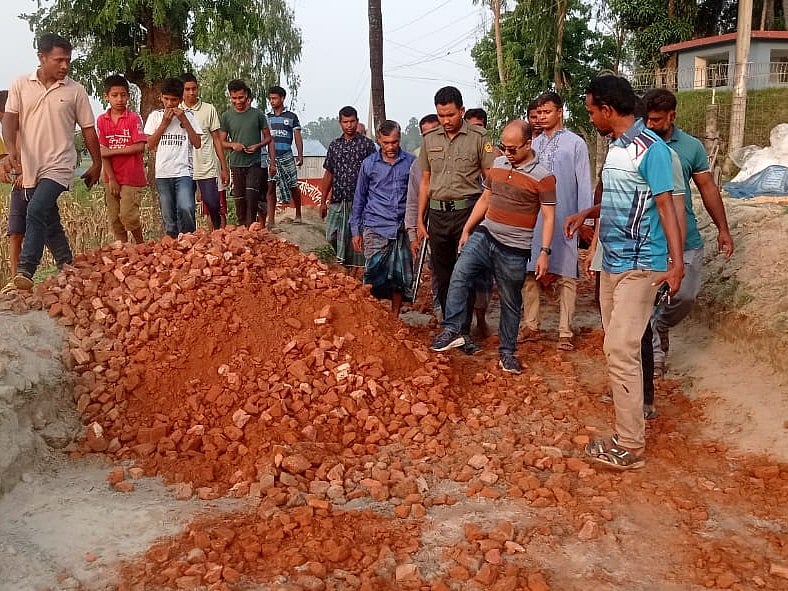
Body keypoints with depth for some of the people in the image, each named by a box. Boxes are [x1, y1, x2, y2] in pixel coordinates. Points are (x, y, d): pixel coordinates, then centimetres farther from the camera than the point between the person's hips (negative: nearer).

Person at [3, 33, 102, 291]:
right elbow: (10, 120, -2)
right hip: (29, 168, 3)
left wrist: (97, 164, 10)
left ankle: (25, 271, -23)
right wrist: (11, 149, -21)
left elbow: (88, 129, 7)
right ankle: (66, 266, 28)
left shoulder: (75, 91, 1)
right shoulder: (21, 85, 4)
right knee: (49, 222, 13)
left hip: (58, 166, -3)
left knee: (36, 213, -21)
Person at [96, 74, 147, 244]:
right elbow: (102, 152, 0)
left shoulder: (134, 118, -5)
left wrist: (112, 151, -11)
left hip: (132, 178, -4)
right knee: (114, 220, 7)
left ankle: (141, 245, 14)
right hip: (111, 178, 4)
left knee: (128, 216, -8)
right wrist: (111, 179, -6)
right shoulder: (102, 120, 5)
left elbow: (139, 147, -13)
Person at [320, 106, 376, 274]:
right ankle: (346, 264, 24)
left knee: (355, 238, 0)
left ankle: (353, 273, 11)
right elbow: (328, 174, 14)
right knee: (332, 236, 0)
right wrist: (323, 201, 11)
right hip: (337, 201, 4)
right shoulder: (334, 145, 12)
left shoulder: (367, 144, 1)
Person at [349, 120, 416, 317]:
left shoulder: (410, 162, 5)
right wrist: (356, 231, 8)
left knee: (400, 278, 5)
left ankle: (394, 318, 19)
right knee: (374, 275, -4)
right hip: (375, 229, -1)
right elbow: (359, 199, 11)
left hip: (402, 229, 1)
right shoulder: (369, 164, 4)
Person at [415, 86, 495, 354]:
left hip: (467, 211, -4)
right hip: (438, 213, 4)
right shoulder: (430, 139, 10)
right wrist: (420, 219, 11)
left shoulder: (478, 138, -2)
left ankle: (464, 332, 5)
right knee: (442, 275, 9)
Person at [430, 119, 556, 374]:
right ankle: (452, 330, -12)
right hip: (484, 236, 4)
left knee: (511, 303, 7)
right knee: (459, 275, -18)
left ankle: (507, 352, 19)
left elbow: (548, 217, -8)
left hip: (514, 250, -4)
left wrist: (544, 252, -15)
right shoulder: (498, 164, 7)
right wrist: (466, 230, 15)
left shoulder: (543, 177, -9)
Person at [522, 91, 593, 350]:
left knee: (566, 276, 1)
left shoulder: (575, 143, -1)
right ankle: (531, 326, 19)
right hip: (533, 219, 4)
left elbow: (583, 184, -3)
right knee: (530, 273, 8)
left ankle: (565, 331, 7)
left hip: (564, 220, -4)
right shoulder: (533, 145, 10)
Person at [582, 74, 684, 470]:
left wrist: (677, 262, -24)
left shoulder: (650, 148, -14)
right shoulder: (615, 147, 11)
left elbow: (665, 205, -18)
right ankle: (629, 418, 23)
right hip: (612, 262, 9)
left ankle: (630, 447, -2)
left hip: (639, 265, -9)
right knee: (617, 347, 12)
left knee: (621, 350, -10)